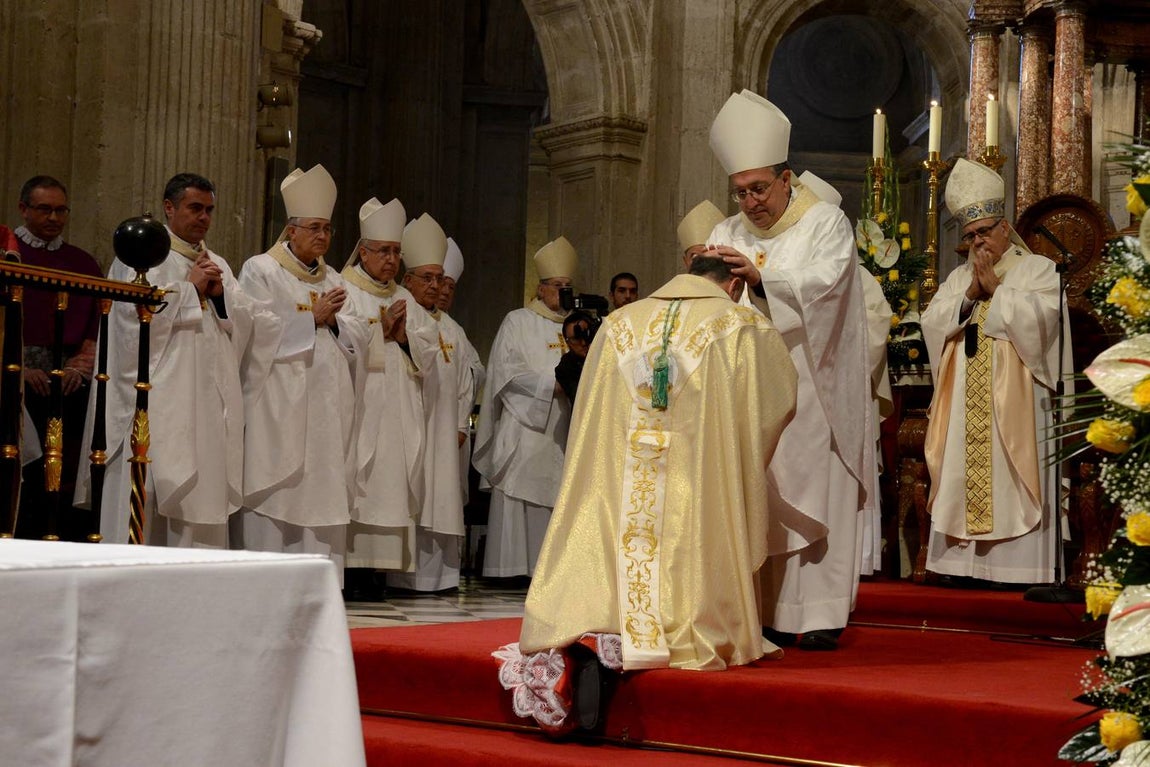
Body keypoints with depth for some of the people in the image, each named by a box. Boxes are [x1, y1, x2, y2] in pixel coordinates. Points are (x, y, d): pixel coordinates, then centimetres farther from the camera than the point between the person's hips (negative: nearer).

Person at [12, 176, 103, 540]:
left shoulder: (83, 262, 17)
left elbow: (101, 322, 14)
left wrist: (82, 364, -2)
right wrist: (19, 367, -10)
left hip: (71, 384, 3)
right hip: (18, 384, -3)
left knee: (69, 479, -3)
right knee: (18, 479, -7)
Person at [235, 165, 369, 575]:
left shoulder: (332, 279, 20)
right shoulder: (261, 271, 2)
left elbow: (358, 336, 14)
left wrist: (333, 320, -6)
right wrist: (314, 318, -8)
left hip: (327, 403, 6)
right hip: (277, 402, -6)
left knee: (323, 487, 1)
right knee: (276, 491, -9)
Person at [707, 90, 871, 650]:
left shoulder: (827, 222, 2)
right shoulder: (728, 233, 13)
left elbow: (825, 283, -15)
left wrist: (761, 277, -27)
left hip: (813, 390, -3)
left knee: (818, 497, -4)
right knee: (762, 499, 0)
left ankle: (823, 614, -2)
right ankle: (774, 614, 3)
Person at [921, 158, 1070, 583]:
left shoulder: (1038, 270, 5)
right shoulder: (958, 278, 19)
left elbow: (1037, 318, -13)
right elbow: (932, 323, 5)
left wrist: (995, 288, -6)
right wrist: (971, 293, -6)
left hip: (1016, 405, -5)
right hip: (966, 411, 5)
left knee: (1011, 490, -9)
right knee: (964, 481, 1)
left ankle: (1018, 566, -8)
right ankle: (964, 561, 3)